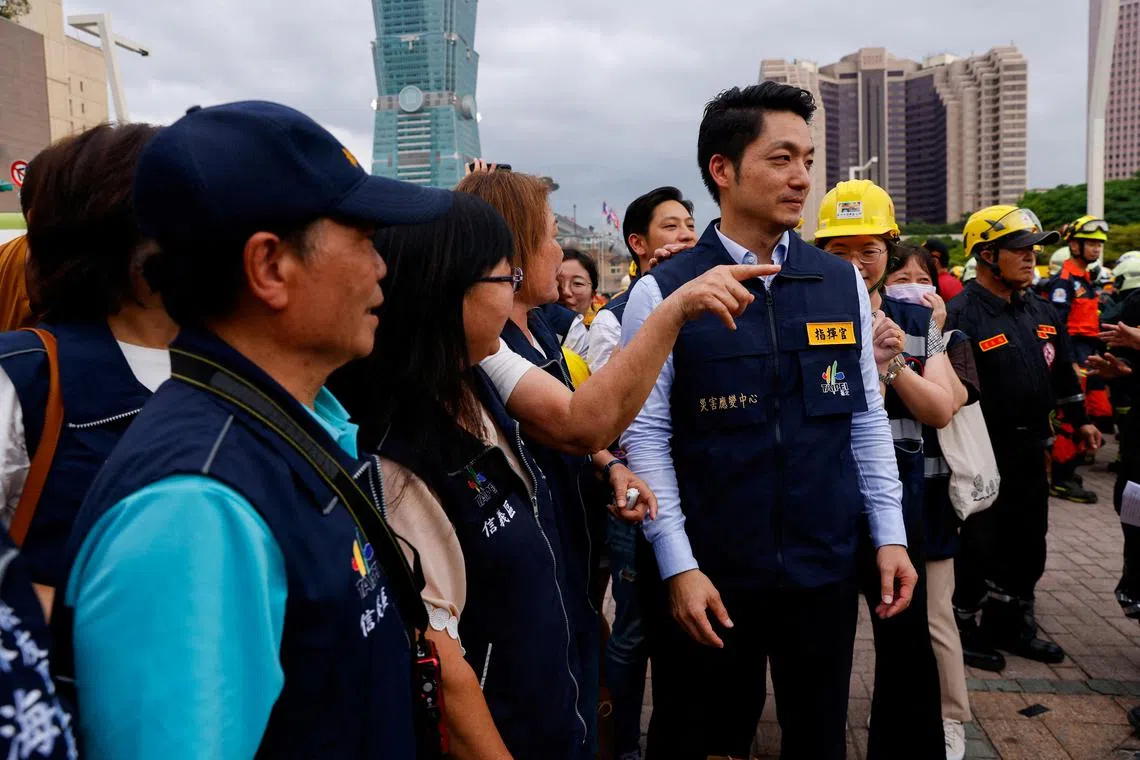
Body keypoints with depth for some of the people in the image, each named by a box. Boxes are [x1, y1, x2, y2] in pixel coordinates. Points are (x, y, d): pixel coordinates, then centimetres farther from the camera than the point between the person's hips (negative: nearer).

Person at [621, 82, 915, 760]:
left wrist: (891, 534, 3)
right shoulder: (662, 294, -10)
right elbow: (646, 437, -10)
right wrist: (679, 566, -13)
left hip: (826, 570, 3)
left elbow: (867, 419, 7)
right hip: (711, 579, -3)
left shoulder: (844, 284, 2)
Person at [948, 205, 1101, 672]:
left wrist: (1080, 420, 27)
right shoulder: (962, 315, -17)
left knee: (1028, 541, 16)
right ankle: (962, 628, 20)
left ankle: (1011, 622, 33)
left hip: (1031, 449, 8)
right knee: (979, 544, 3)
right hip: (984, 453, -8)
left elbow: (1062, 371, 23)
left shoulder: (1040, 312, 9)